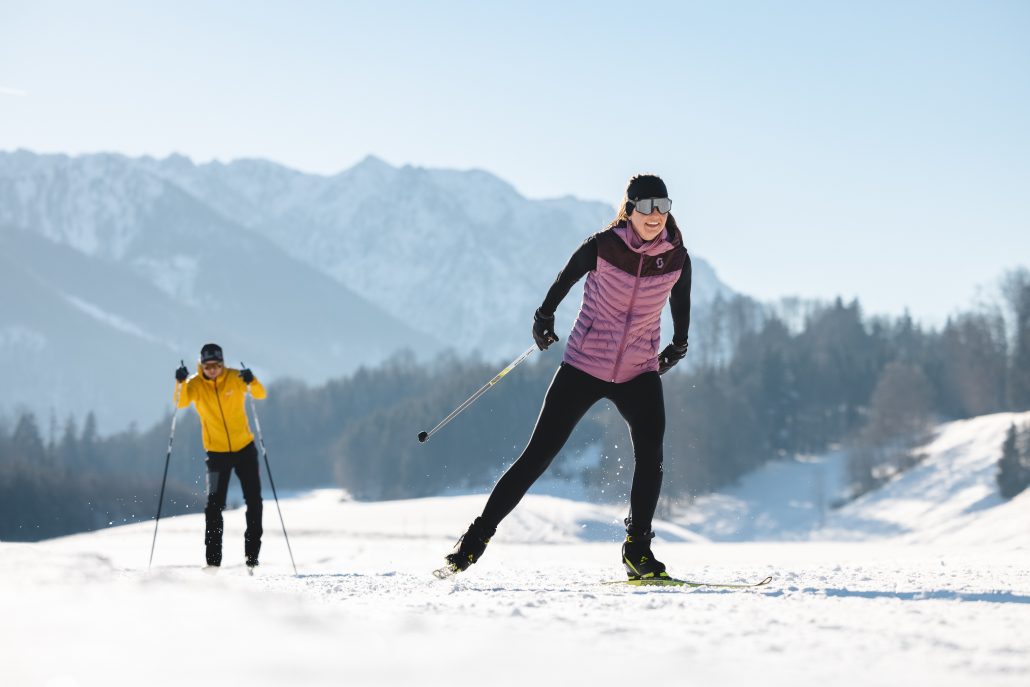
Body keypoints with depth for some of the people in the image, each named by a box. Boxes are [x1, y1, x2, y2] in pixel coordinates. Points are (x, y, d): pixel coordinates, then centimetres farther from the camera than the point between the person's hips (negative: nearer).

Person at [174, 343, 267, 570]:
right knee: (214, 504, -11)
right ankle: (213, 561, -7)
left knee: (254, 501, 2)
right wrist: (181, 383, -45)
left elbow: (260, 394, -20)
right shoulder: (195, 384, -9)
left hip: (245, 449, 1)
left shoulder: (235, 378, -9)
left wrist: (252, 382, -41)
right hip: (217, 453, -1)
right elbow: (181, 402, -26)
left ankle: (252, 557, 15)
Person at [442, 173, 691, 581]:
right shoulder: (602, 246, -14)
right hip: (584, 365, -2)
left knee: (651, 457, -19)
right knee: (538, 455, -3)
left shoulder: (676, 257, -5)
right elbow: (565, 280, 5)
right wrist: (544, 318, 8)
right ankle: (477, 537, 6)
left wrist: (679, 345, 24)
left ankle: (638, 548, -3)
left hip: (639, 373, 2)